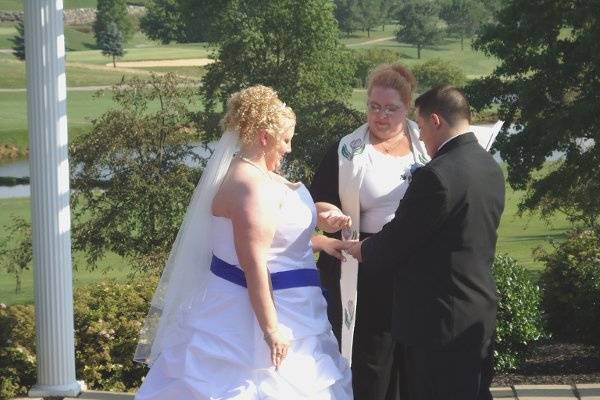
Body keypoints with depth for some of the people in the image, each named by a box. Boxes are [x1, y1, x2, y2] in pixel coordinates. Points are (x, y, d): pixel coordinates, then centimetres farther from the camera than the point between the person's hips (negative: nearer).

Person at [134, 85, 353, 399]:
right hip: (254, 309, -10)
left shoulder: (257, 174, 8)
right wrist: (271, 328, -24)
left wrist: (318, 241, 25)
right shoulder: (253, 185, -23)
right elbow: (254, 265, -26)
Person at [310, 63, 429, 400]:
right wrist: (329, 214, -20)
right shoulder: (348, 152, 2)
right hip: (367, 277, -2)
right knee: (370, 364, -1)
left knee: (412, 363, 7)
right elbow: (317, 202, 3)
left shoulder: (426, 142, 6)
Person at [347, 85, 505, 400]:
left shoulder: (436, 176, -21)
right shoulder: (490, 167, 7)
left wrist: (363, 250, 6)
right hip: (480, 313, 9)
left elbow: (396, 241, -15)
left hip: (440, 318, -9)